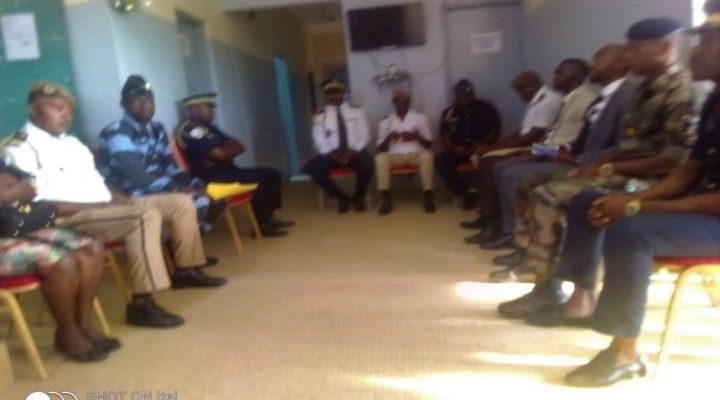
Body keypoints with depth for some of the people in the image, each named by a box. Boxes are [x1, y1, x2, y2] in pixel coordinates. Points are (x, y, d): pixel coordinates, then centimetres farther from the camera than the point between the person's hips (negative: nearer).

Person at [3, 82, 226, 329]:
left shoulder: (71, 142, 21)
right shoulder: (21, 150, -7)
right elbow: (42, 205, -16)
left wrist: (117, 198, 2)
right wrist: (99, 205, -20)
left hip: (104, 208, 9)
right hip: (69, 218, -9)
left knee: (181, 202, 2)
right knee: (145, 215, -36)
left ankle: (187, 270, 12)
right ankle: (142, 304, -34)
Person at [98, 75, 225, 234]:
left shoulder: (157, 129, 11)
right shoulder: (117, 133, -14)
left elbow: (169, 166, 13)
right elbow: (137, 176, -25)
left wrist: (196, 184, -5)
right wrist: (180, 189, -31)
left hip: (161, 190, 8)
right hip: (132, 197, -8)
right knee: (189, 202, -29)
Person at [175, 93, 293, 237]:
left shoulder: (207, 127, 18)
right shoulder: (191, 130, -14)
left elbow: (239, 146, 13)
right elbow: (220, 154, -23)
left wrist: (227, 151, -10)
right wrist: (232, 149, -1)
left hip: (224, 170, 10)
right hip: (211, 176, -10)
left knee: (272, 174, 5)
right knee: (260, 178, -24)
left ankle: (268, 217, 7)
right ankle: (262, 225, -12)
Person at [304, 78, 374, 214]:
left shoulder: (356, 111, 10)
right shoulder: (320, 115, 8)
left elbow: (364, 135, 4)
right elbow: (319, 141, 2)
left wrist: (352, 151, -14)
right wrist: (331, 154, -17)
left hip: (355, 151, -1)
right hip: (332, 154, 1)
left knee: (367, 165, -34)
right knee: (312, 167, -27)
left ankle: (358, 198, -3)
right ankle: (342, 197, -6)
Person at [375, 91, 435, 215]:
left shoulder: (420, 117, 10)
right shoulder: (386, 122, 11)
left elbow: (429, 143, 8)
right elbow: (381, 148, 7)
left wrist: (417, 137, -12)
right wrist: (388, 138, -13)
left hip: (416, 154, 0)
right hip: (394, 156, 1)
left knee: (427, 155, -35)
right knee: (380, 157, -32)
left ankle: (428, 195, -24)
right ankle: (386, 198, -26)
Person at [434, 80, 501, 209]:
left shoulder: (486, 107, 4)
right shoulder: (448, 113, 10)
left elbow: (497, 130, 0)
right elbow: (444, 136, 6)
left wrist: (481, 145, -15)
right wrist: (454, 147, -15)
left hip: (482, 148, -2)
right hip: (459, 149, 3)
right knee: (441, 160, -27)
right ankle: (466, 194, -19)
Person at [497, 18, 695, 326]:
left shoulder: (681, 89, -13)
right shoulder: (648, 88, 15)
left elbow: (677, 159, -21)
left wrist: (609, 168, -17)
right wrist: (599, 164, 0)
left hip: (648, 182, -9)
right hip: (624, 172, 9)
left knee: (550, 197, -21)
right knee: (544, 194, -2)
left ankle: (550, 292, -7)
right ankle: (545, 288, -3)